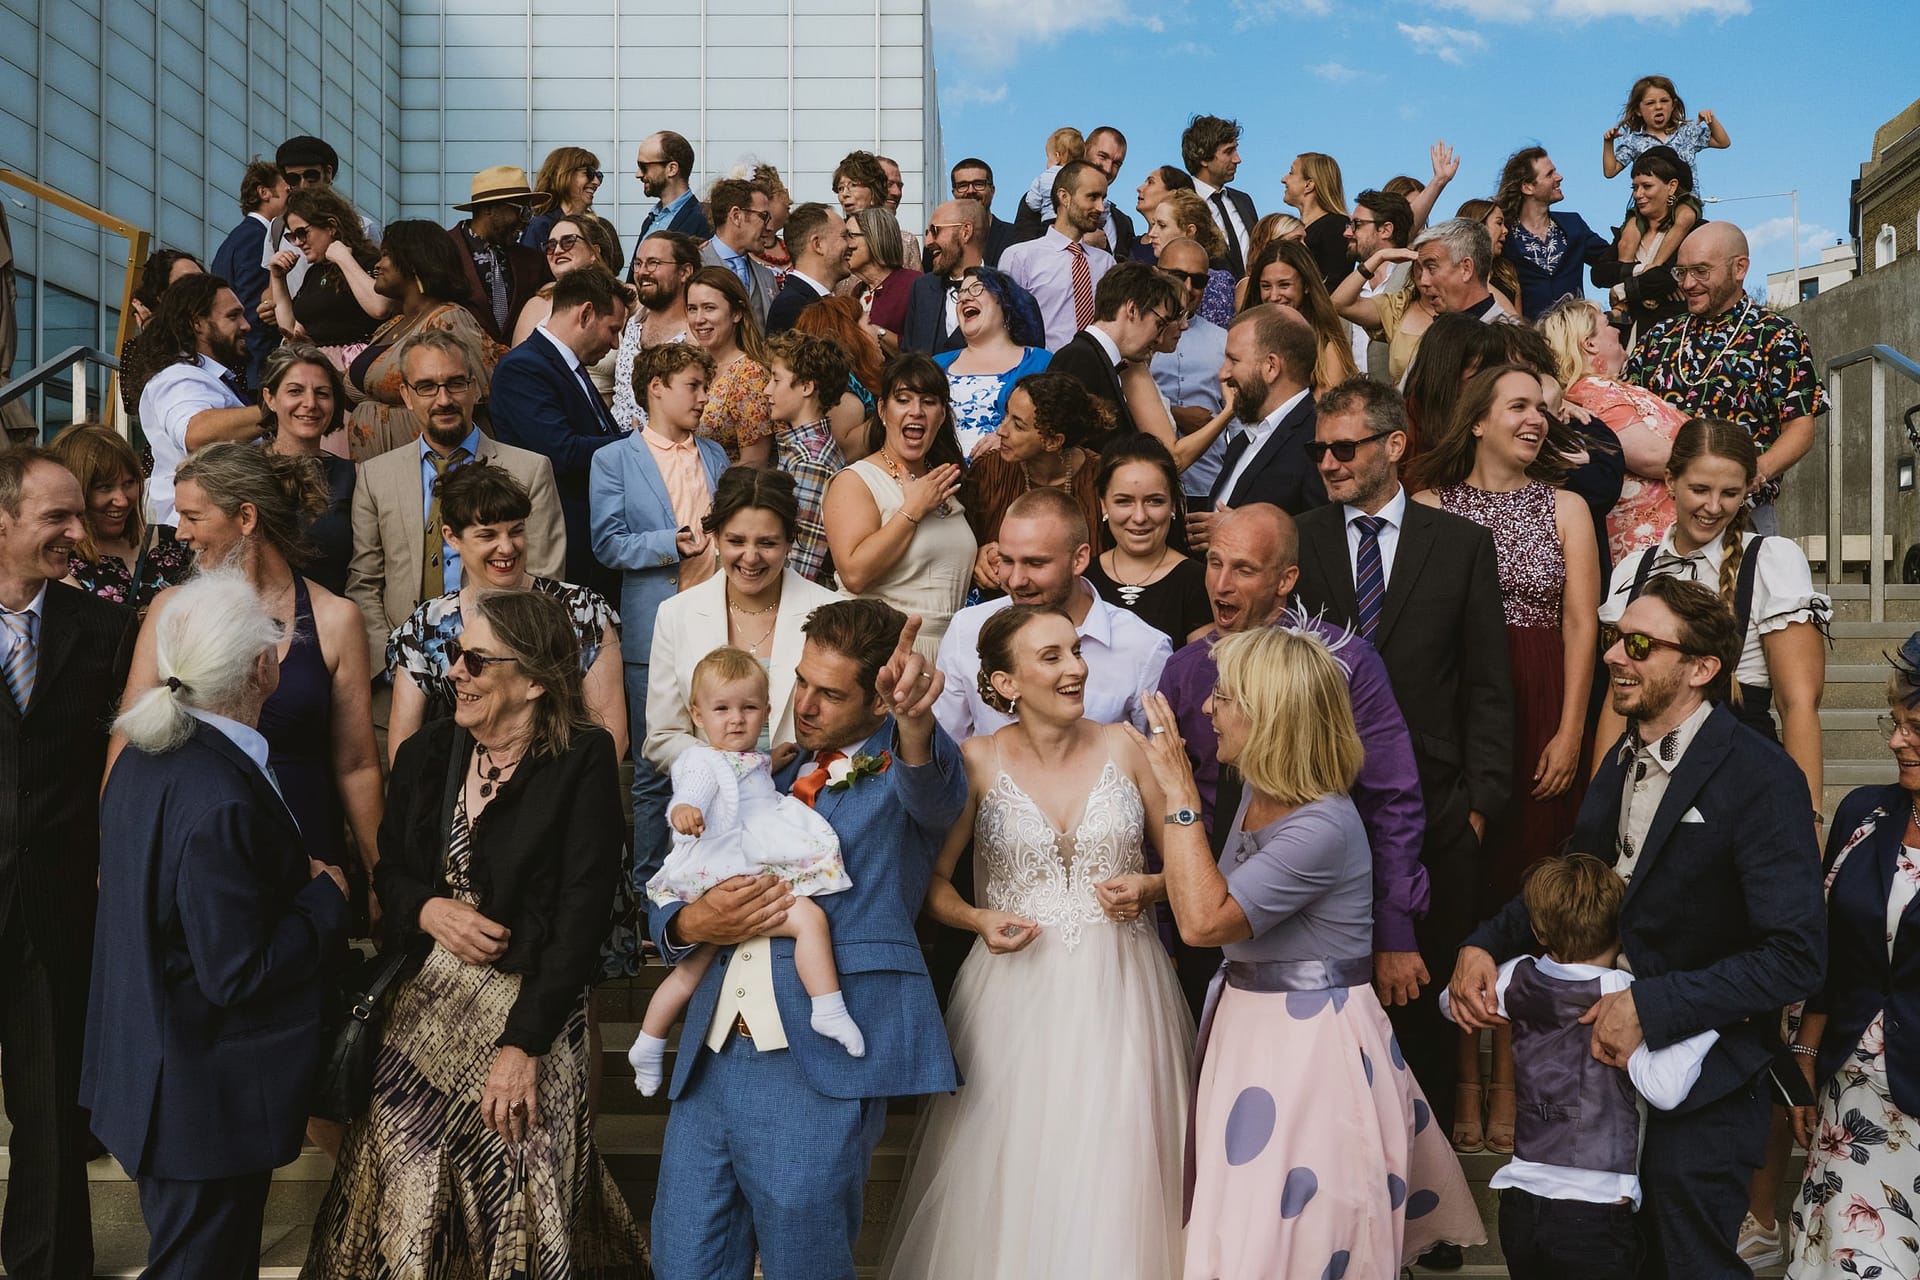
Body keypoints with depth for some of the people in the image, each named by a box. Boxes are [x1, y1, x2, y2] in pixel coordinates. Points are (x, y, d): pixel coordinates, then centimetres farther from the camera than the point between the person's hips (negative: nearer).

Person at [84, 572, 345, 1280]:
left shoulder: (145, 758, 0)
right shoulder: (222, 802, -30)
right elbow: (239, 974, -26)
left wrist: (295, 878, 6)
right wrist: (326, 898, -13)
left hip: (149, 1067, 10)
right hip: (211, 1098, -10)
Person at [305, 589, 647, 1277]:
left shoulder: (583, 761, -9)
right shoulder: (428, 753, 7)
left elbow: (582, 912, -13)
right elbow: (387, 871, 16)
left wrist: (524, 1042, -17)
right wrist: (428, 910, -8)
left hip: (531, 1002, -4)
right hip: (426, 996, 4)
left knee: (516, 1187, -5)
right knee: (406, 1175, -4)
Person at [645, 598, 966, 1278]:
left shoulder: (904, 770, 1)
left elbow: (937, 794, -26)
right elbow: (670, 900, 21)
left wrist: (915, 723, -48)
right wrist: (689, 923, -3)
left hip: (820, 1072, -5)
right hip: (708, 1063, 6)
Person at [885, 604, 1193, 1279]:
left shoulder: (1123, 748, 1)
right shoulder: (977, 761, -2)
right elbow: (930, 881, 3)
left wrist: (1149, 887, -10)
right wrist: (978, 919, -14)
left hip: (1119, 988, 1)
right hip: (1017, 991, -1)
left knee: (1115, 1174, 2)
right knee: (1009, 1168, 4)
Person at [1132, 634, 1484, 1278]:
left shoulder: (1322, 827, -25)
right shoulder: (1260, 793, 3)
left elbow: (1203, 919, -27)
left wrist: (1180, 793, -24)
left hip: (1309, 1038, -9)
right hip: (1246, 1017, 9)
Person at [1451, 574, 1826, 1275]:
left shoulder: (1762, 780, -19)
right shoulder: (1622, 760, 5)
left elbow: (1797, 956, -23)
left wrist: (1651, 1006, -27)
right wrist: (1484, 944, -4)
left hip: (1699, 1089, -7)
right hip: (1604, 1060, 7)